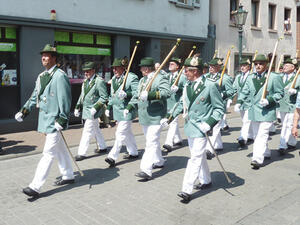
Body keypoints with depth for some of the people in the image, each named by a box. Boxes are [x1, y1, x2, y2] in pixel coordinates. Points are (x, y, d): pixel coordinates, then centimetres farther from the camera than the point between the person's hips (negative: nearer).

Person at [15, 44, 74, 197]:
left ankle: (35, 187, -4)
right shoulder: (41, 76, 13)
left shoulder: (60, 76, -14)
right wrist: (24, 110, 8)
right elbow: (35, 96, 19)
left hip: (55, 121, -9)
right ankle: (68, 176, 33)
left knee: (48, 153, -6)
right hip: (45, 119, 9)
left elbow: (64, 99, -18)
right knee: (60, 150, 19)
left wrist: (62, 120, -20)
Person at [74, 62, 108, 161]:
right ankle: (102, 147, 34)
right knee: (96, 129, 19)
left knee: (87, 131, -7)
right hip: (86, 110, 8)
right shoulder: (85, 81, 12)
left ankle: (82, 153, -2)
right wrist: (77, 107, 11)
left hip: (93, 111, -8)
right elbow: (82, 95, 19)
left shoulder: (99, 81, -13)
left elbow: (104, 97, -15)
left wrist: (95, 108, -21)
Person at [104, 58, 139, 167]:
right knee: (127, 132, 18)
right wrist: (109, 107, 20)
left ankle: (112, 156, -6)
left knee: (120, 133, -10)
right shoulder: (114, 79, 13)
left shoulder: (132, 77, -13)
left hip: (126, 110, -9)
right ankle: (133, 152, 32)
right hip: (117, 110, 9)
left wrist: (126, 94, -32)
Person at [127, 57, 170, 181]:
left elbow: (166, 93, -26)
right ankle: (159, 161, 37)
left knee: (151, 143, -11)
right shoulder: (142, 80, 17)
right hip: (144, 117, 9)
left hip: (155, 117, -9)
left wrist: (149, 95, -35)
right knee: (152, 141, 20)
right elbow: (136, 96, 22)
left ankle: (146, 170, -13)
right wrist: (129, 107, 9)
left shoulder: (160, 78, -10)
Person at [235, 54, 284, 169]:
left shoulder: (274, 77, -6)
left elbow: (280, 93, -4)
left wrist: (269, 100, -19)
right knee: (257, 135, 17)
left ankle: (258, 159, -13)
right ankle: (266, 153, 38)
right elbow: (244, 92, 12)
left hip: (267, 112, -6)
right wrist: (239, 102, -3)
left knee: (262, 135, -13)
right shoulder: (250, 78, 9)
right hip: (254, 111, 6)